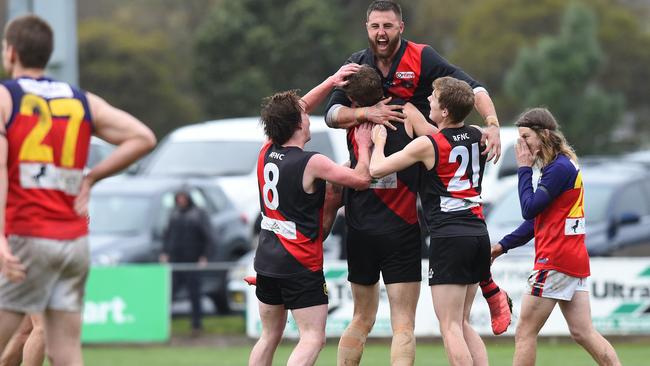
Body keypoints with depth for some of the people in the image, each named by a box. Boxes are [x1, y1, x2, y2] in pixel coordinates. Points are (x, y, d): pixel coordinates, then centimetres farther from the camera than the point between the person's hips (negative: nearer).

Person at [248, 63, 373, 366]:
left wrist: (331, 81, 21)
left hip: (267, 261, 7)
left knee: (269, 336, 15)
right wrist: (364, 146, 8)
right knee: (313, 338, -6)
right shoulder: (311, 163, -16)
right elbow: (361, 179, -8)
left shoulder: (267, 153, 4)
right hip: (301, 266, -7)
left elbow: (297, 109, 20)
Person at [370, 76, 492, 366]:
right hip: (479, 235, 7)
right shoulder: (477, 137, 9)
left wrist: (378, 142, 16)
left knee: (450, 327, -5)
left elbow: (376, 169, -2)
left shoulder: (427, 145, -9)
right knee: (462, 324, 15)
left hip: (449, 237, -7)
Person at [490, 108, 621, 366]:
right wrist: (503, 245, 16)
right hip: (575, 259, 10)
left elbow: (529, 208, -16)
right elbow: (537, 219, 21)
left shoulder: (559, 168, -13)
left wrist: (524, 169, -6)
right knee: (583, 333, 6)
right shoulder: (564, 165, 18)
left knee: (525, 333, -5)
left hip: (554, 261, -10)